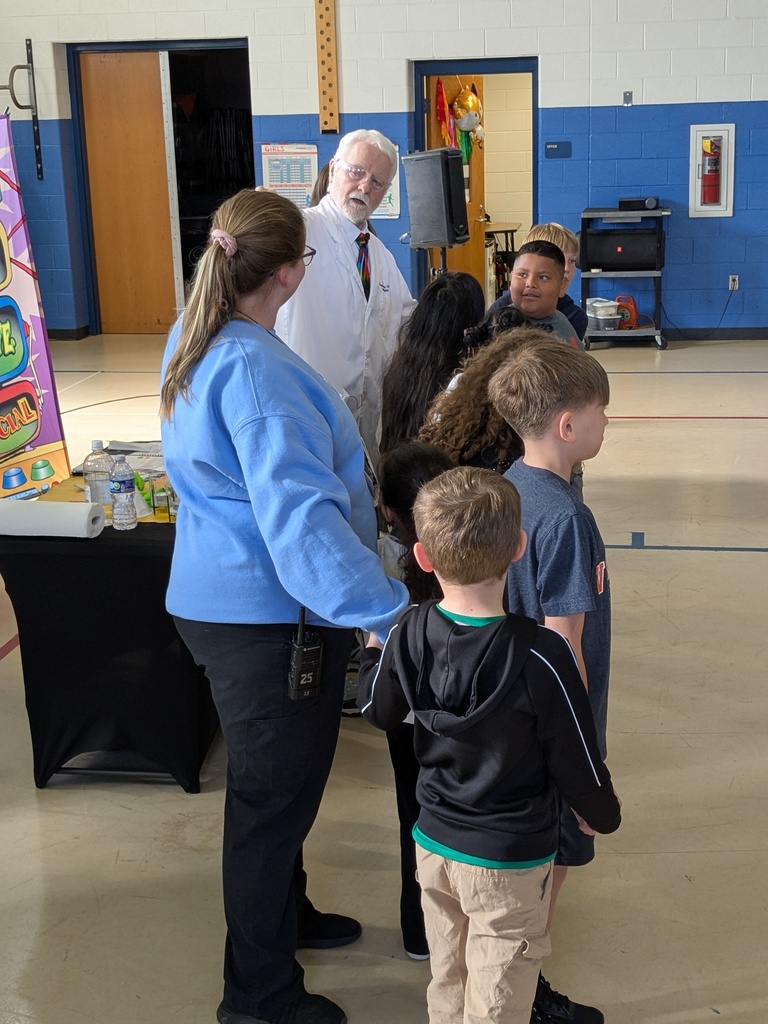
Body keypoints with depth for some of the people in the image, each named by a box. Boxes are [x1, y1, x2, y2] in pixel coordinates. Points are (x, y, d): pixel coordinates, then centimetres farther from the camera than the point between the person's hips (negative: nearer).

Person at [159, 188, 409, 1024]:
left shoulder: (193, 341, 5)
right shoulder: (255, 369, -26)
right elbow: (299, 516, -34)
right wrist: (386, 611, -38)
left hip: (220, 601, 10)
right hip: (268, 614, -10)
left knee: (272, 784, 26)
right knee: (274, 795, 7)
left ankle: (285, 915, 48)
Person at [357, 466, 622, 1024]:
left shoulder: (406, 634, -13)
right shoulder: (540, 655, -26)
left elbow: (377, 711, 6)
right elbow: (577, 761, -15)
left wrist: (375, 643, 22)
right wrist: (603, 813, 6)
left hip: (434, 845, 5)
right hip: (510, 862, -4)